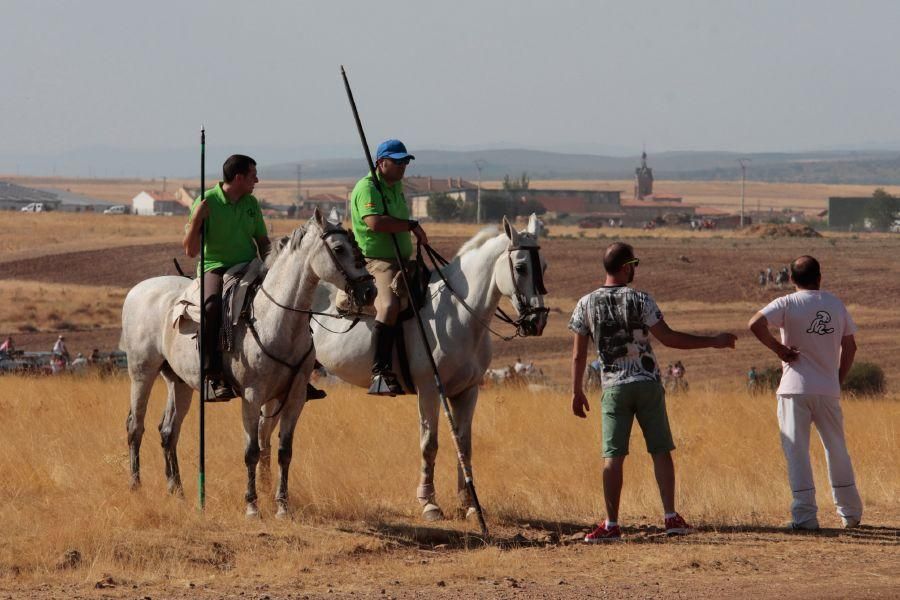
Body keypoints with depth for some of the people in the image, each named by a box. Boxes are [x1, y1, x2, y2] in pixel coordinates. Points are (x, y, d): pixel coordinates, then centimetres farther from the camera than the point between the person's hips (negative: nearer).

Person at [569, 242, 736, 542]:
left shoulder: (586, 305, 1)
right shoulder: (640, 300, -7)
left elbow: (579, 354, 3)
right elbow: (669, 338, -8)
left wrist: (577, 392, 12)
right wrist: (713, 342, -1)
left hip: (614, 388, 1)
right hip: (647, 384, -1)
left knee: (613, 456, 1)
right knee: (661, 450, 6)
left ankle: (611, 524, -3)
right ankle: (671, 517, 3)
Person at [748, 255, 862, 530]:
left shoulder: (788, 304, -6)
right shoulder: (836, 304, 7)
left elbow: (756, 324, -21)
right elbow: (849, 346, 12)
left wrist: (778, 348, -8)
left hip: (796, 389, -4)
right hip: (829, 390, 4)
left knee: (797, 451, -1)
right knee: (837, 449, 16)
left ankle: (805, 515, -8)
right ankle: (850, 513, 23)